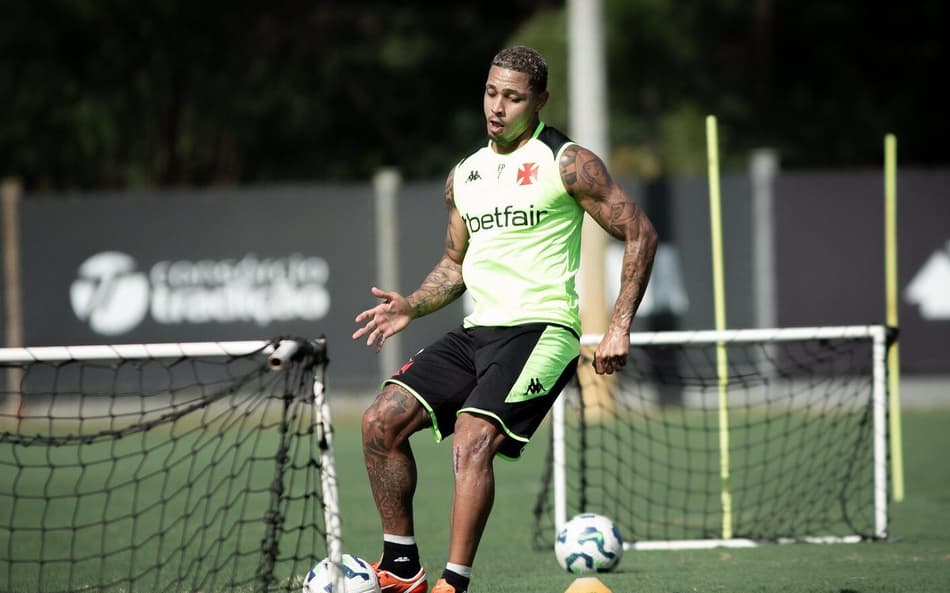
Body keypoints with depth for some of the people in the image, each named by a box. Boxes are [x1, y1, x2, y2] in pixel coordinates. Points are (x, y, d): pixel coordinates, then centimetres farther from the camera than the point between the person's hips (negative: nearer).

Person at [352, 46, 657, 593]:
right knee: (382, 422, -5)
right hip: (476, 332, 7)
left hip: (540, 328, -7)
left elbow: (640, 233, -3)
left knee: (471, 441, -26)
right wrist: (411, 306, 8)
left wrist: (620, 327, -11)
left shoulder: (567, 163, -3)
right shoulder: (464, 175, 16)